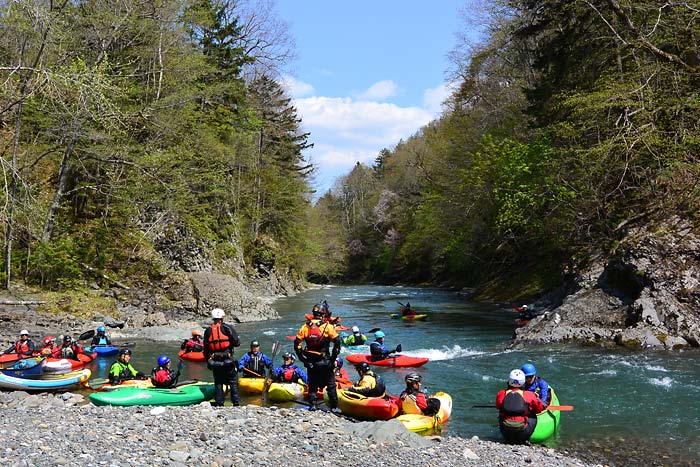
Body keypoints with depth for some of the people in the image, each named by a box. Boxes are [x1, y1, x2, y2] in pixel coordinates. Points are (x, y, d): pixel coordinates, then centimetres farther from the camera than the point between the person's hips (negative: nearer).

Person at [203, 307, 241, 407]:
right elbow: (237, 342, -10)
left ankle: (219, 403, 11)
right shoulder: (227, 328, -5)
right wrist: (237, 340, 14)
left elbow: (206, 349, 11)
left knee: (218, 383, 11)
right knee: (233, 382, 5)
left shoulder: (208, 331, 9)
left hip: (215, 361, 3)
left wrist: (208, 361, 20)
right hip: (228, 360, -3)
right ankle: (236, 402, 4)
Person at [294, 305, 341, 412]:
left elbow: (297, 343, 0)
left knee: (312, 384, 16)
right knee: (331, 385, 9)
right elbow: (337, 342, -11)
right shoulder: (328, 326, -9)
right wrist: (333, 357, -2)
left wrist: (302, 358, 7)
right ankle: (334, 407, 12)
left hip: (310, 362, 3)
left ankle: (312, 405, 14)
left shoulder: (305, 327, 1)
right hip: (325, 362, -3)